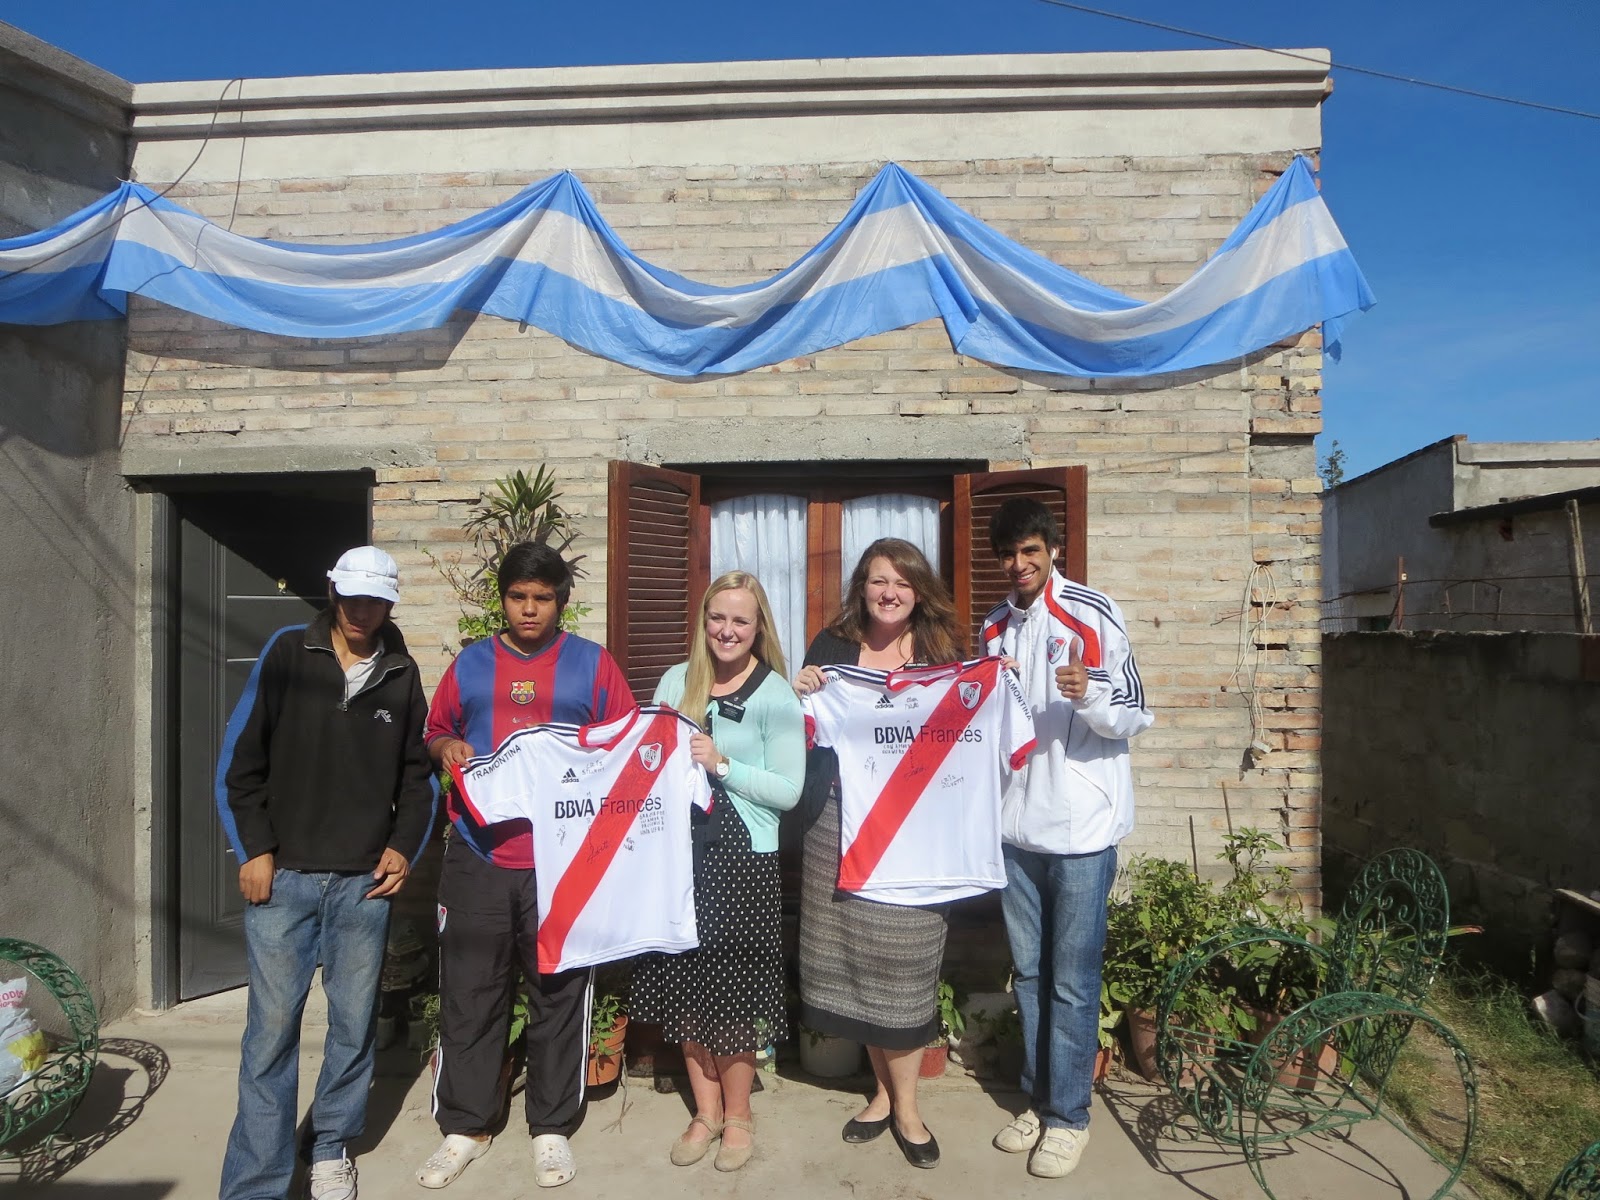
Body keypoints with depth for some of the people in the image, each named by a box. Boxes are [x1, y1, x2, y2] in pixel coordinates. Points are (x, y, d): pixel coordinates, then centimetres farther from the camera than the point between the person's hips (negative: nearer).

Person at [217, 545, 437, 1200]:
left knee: (354, 1023, 8)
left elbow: (417, 773, 12)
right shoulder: (287, 653, 1)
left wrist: (404, 847, 2)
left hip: (365, 881, 2)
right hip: (282, 875, -1)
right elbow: (240, 759, 1)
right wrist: (254, 849, -4)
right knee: (272, 1025, 1)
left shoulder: (402, 674, 6)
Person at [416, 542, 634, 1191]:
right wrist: (447, 748, -4)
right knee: (469, 993, 9)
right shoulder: (471, 663, 10)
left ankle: (552, 1127, 25)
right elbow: (435, 732, 17)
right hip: (477, 855, 2)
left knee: (559, 994, 8)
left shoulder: (592, 663, 5)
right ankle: (465, 1126, 27)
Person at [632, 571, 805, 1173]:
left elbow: (789, 790, -10)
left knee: (731, 987, 3)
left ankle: (737, 1114, 25)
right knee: (685, 983, 10)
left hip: (743, 857, -4)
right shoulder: (676, 680, 7)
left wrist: (721, 764, -17)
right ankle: (705, 1109, 29)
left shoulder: (776, 695, -6)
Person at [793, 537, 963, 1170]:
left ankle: (904, 1104, 20)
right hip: (841, 821, 2)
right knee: (853, 952, 9)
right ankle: (885, 1089, 29)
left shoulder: (942, 652, 4)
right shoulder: (832, 646, 4)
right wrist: (804, 695, -11)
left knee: (905, 957, 2)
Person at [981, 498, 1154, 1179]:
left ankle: (1069, 1115, 21)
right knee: (1029, 972, 16)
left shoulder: (1094, 615, -9)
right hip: (1016, 823, 6)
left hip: (1083, 826, -5)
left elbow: (1134, 718, -10)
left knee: (1073, 980, 4)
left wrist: (1088, 694, -28)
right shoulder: (995, 627, 9)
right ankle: (1040, 1099, 31)